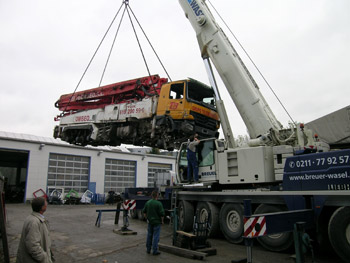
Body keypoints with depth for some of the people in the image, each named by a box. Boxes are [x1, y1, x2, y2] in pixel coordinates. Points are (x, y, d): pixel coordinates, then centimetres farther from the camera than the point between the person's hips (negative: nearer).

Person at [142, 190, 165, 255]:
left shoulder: (147, 202, 2)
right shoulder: (158, 203, -16)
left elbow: (144, 212, 11)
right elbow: (162, 214, -14)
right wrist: (162, 220, 0)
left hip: (150, 222, 6)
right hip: (157, 222, -5)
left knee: (149, 235, 14)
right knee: (155, 236, 1)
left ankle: (148, 249, 23)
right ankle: (155, 251, 5)